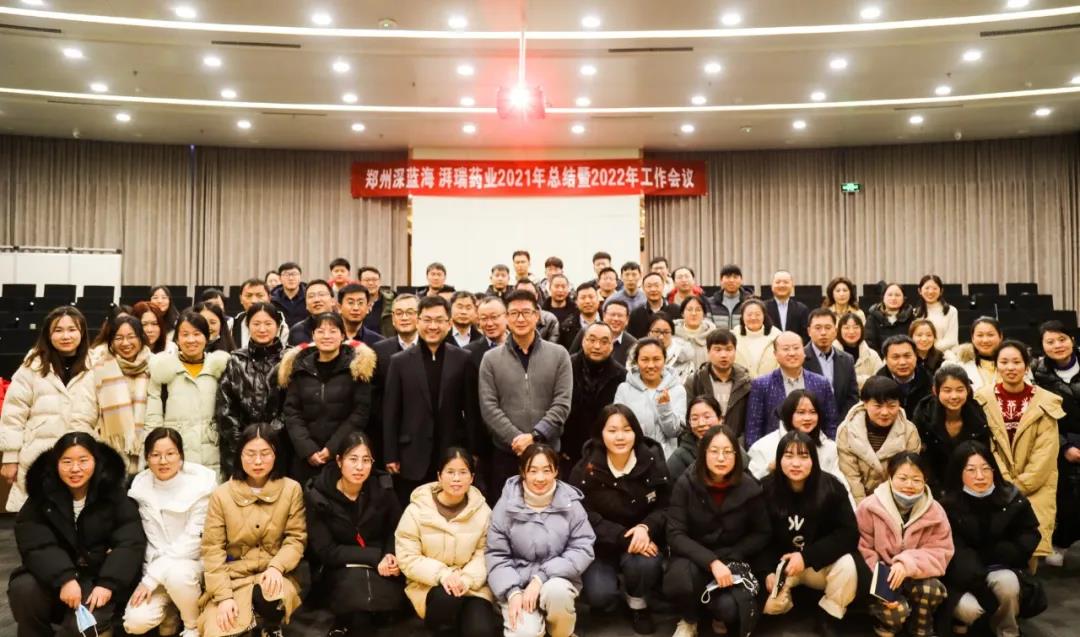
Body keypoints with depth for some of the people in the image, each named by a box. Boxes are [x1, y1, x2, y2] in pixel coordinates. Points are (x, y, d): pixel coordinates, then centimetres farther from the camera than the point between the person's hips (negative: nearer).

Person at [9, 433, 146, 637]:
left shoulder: (114, 494, -7)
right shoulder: (42, 494, -3)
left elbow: (130, 543, -12)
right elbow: (35, 545, -13)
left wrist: (108, 584, -26)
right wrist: (64, 579, -29)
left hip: (100, 576, -3)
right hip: (55, 577, 3)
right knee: (22, 588, -26)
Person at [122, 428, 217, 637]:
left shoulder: (200, 484, -16)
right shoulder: (140, 486, -2)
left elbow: (193, 539, -17)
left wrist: (152, 578, -21)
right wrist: (150, 574, -14)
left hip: (192, 561, -3)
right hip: (155, 565, 3)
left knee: (176, 574, -36)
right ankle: (170, 611, 15)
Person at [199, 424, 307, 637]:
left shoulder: (291, 489, -3)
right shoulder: (221, 494, -3)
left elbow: (296, 538, -2)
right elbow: (212, 549, -5)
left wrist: (276, 566, -21)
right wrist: (223, 595, -15)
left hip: (274, 574, 0)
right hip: (233, 576, 0)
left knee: (270, 597, -34)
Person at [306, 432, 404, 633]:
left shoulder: (382, 487, -8)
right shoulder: (317, 496, -14)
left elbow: (396, 530, 8)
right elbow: (326, 552, -14)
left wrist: (390, 555, -15)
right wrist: (375, 557, -22)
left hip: (380, 566, 2)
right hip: (339, 567, -2)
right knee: (356, 581, -34)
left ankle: (347, 623, 3)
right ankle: (343, 624, -1)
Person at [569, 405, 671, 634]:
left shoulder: (653, 462, -7)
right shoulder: (585, 469, -12)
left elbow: (665, 507, -2)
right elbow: (586, 518, -13)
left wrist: (646, 527, -23)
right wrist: (624, 538, -26)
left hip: (642, 539, 1)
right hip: (600, 545, -1)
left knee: (644, 564, -32)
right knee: (599, 596, -24)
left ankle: (638, 604, 3)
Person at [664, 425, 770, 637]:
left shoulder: (750, 488, -8)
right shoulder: (686, 484, -12)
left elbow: (761, 535, 2)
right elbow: (676, 535, -16)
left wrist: (726, 560, -12)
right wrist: (712, 562, -30)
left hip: (733, 561, 0)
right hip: (694, 558, 0)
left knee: (729, 609, -30)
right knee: (680, 580, -35)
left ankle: (722, 617, 11)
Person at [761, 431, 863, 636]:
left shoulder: (831, 487, -16)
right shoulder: (767, 489, -15)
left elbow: (849, 534, -19)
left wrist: (806, 557, -27)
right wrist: (769, 571, -22)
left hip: (822, 565, 0)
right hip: (781, 565, 0)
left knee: (847, 565, -31)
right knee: (769, 604, -25)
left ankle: (827, 619, -5)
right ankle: (787, 597, 13)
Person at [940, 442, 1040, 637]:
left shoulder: (1011, 499, -9)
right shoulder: (948, 506, -18)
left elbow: (1029, 538, 3)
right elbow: (954, 557, -18)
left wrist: (986, 555, -13)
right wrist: (992, 604, -23)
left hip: (999, 568, 2)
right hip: (961, 577, -2)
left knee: (1007, 582, -31)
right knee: (969, 608, -29)